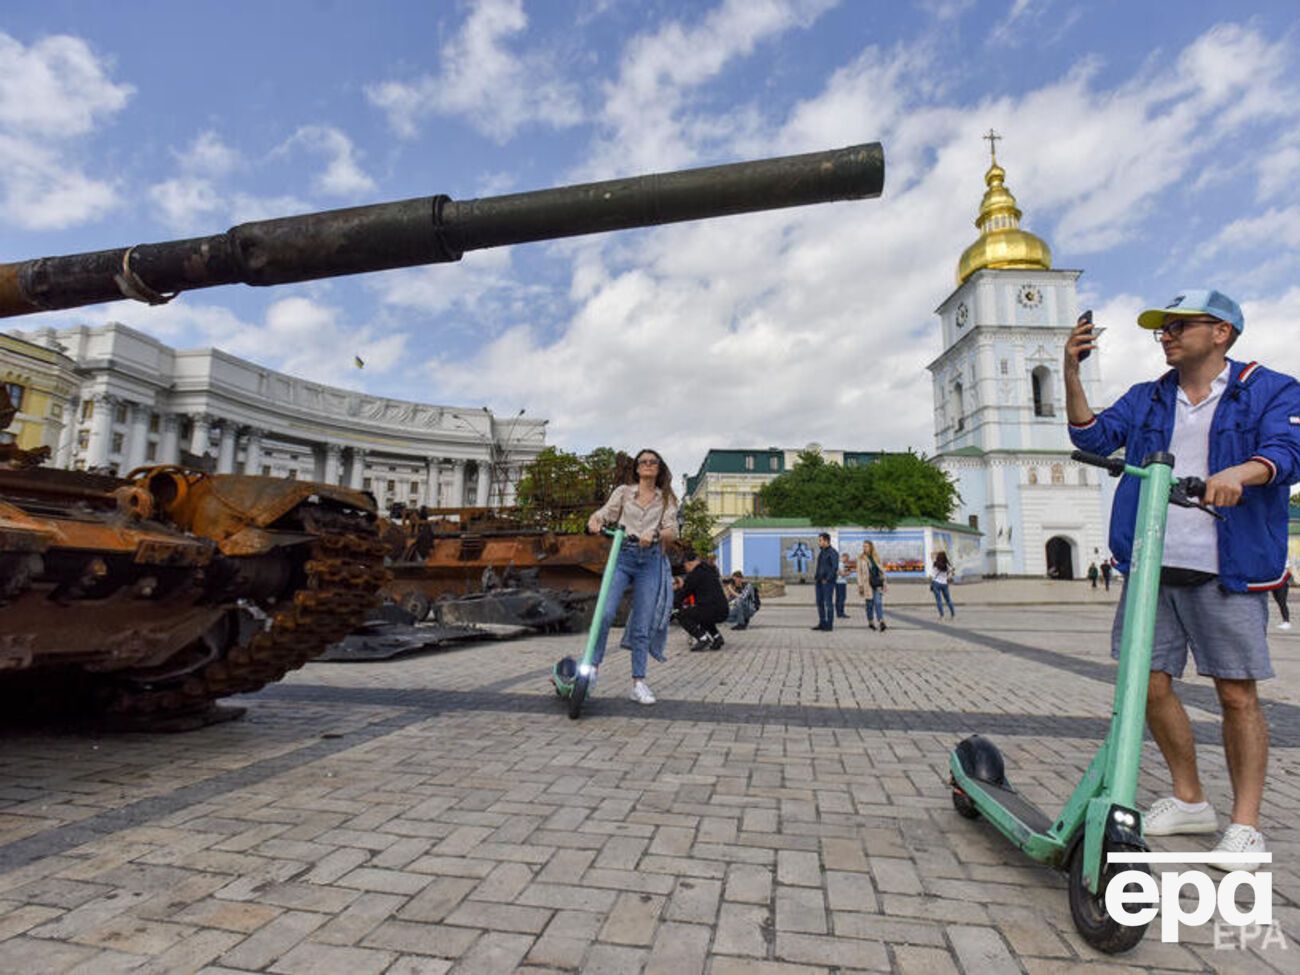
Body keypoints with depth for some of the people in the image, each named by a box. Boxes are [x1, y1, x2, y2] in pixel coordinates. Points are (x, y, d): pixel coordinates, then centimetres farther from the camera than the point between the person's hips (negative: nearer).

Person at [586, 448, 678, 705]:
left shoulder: (666, 498, 14)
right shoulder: (623, 491, 15)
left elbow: (672, 531, 1)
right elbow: (603, 513, 4)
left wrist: (654, 534, -20)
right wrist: (594, 522, -20)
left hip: (651, 561, 1)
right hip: (623, 555, 0)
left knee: (642, 627, 1)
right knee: (605, 614, -18)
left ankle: (638, 684, 8)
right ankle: (593, 668, -3)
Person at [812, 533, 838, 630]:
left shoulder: (833, 552, -10)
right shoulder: (821, 552, 16)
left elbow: (835, 567, -18)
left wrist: (827, 579, -18)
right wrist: (815, 577, 12)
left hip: (828, 582, -8)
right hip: (819, 582, 8)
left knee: (828, 603, -4)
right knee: (820, 602, 8)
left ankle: (829, 625, 2)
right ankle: (822, 623, 14)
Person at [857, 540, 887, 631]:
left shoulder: (876, 558, 9)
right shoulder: (861, 558, 2)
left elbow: (882, 570, 15)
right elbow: (859, 572, 0)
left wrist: (884, 582, 10)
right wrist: (860, 585, -6)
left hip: (878, 583, 1)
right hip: (868, 584, -1)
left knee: (878, 603, -9)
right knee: (870, 604, 5)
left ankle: (882, 622, -18)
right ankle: (870, 622, 19)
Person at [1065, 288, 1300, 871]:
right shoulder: (1146, 400, 16)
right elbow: (1093, 436, 3)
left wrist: (1238, 472, -33)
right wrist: (1071, 374, -7)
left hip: (1225, 571, -4)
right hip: (1151, 567, 4)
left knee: (1237, 694, 1)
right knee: (1150, 684, 8)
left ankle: (1245, 824, 17)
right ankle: (1189, 801, 27)